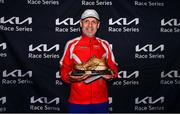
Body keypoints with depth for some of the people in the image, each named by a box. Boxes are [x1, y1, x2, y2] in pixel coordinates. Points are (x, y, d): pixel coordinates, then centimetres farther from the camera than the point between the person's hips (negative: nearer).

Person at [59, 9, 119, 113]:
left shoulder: (105, 45, 6)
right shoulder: (72, 44, 1)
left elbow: (113, 67, 11)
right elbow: (64, 69, 4)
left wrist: (112, 75, -10)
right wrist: (70, 77, -16)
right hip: (77, 101, -1)